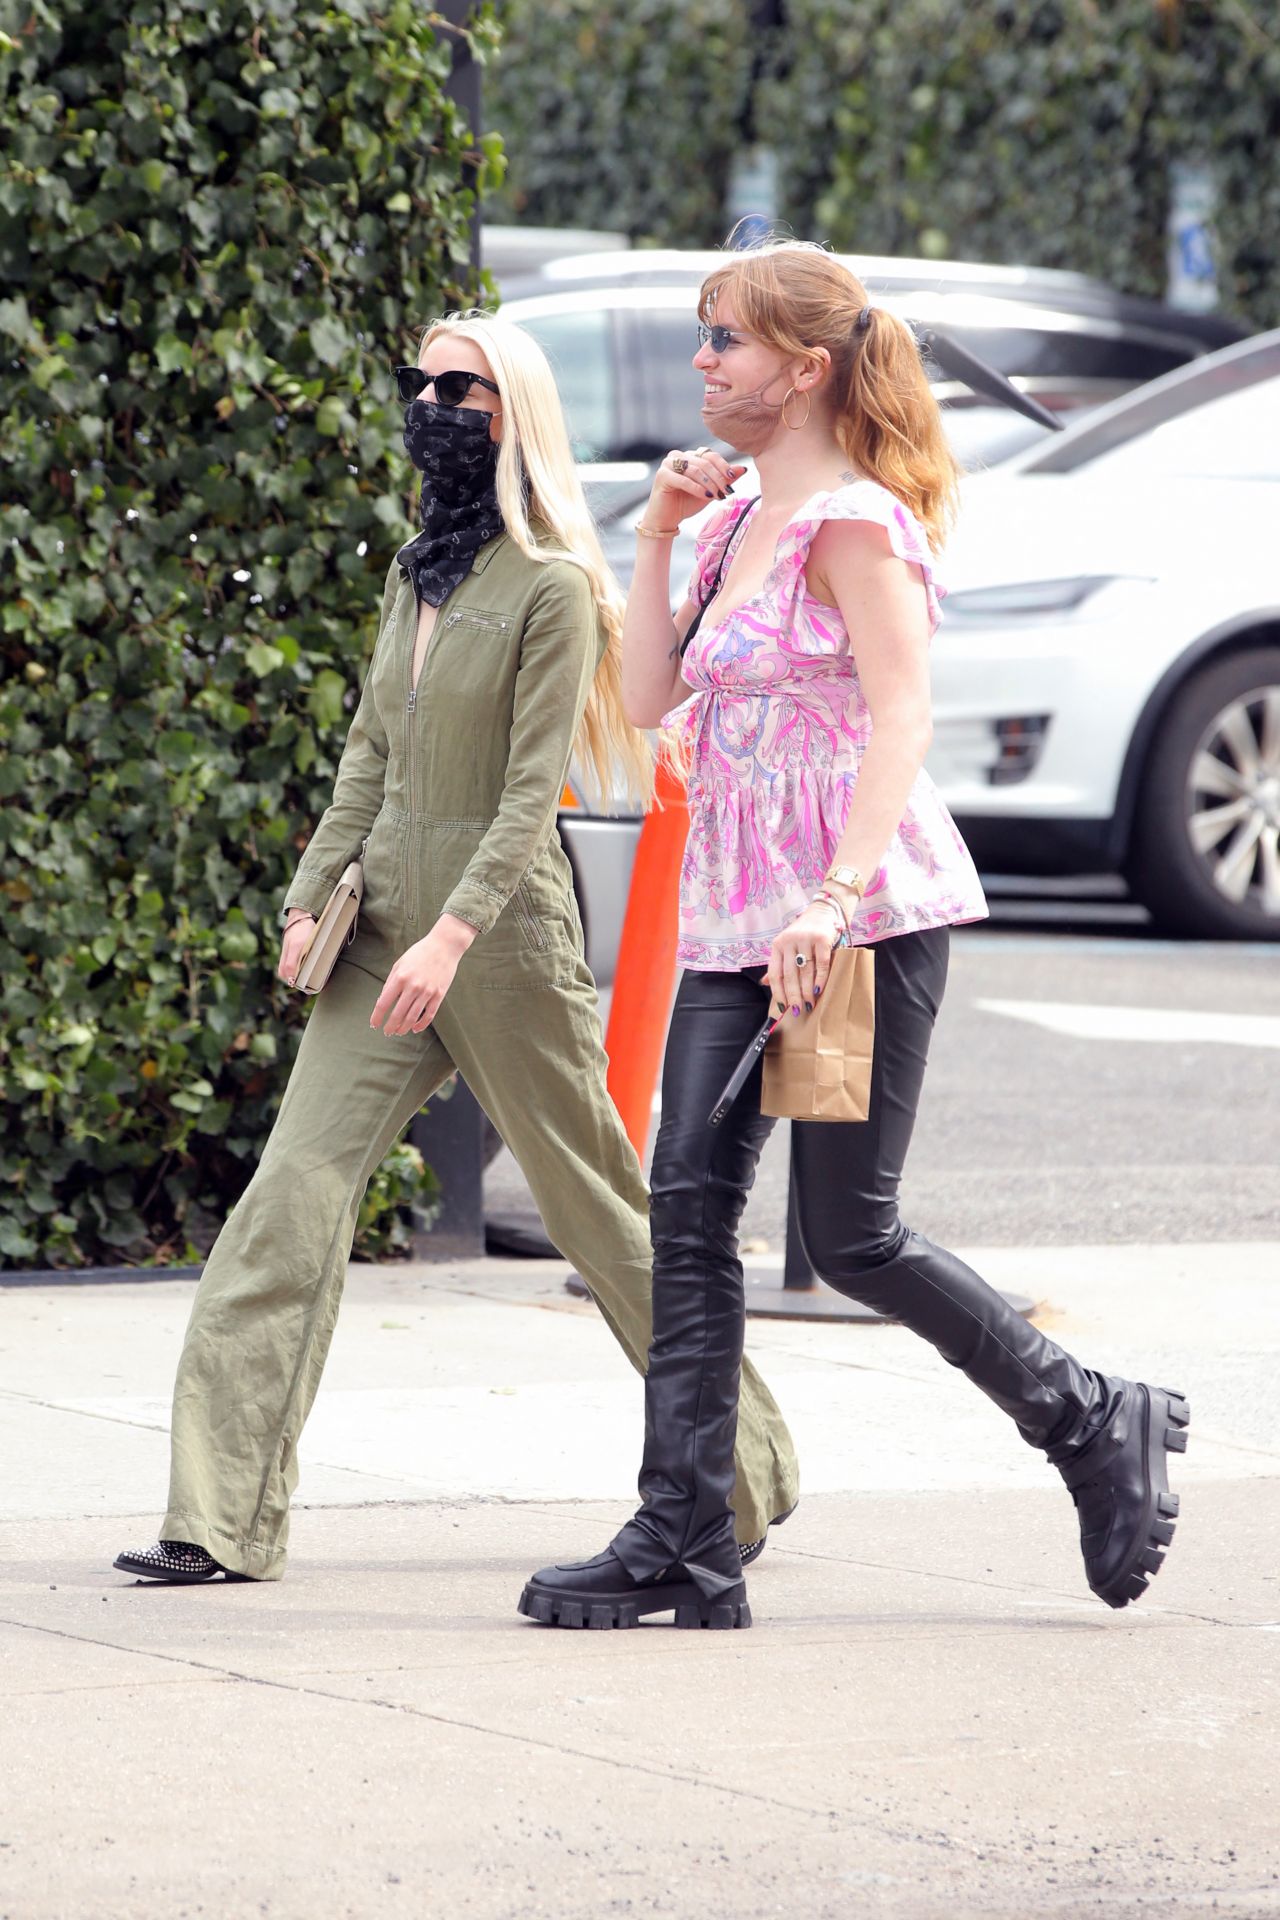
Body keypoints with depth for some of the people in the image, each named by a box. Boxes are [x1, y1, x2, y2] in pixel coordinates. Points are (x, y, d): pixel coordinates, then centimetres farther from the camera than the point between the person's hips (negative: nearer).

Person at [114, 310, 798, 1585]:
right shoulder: (414, 579, 13)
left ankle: (747, 1477, 21)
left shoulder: (549, 590, -10)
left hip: (502, 931, -7)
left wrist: (454, 933, -25)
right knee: (294, 1191, -7)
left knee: (601, 1212, 4)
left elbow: (533, 786, -16)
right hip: (384, 931, 7)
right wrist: (312, 896, 6)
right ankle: (222, 1519, -12)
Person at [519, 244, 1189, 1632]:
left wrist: (835, 897, -30)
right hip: (737, 914, 9)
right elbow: (649, 697, 16)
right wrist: (657, 536, 9)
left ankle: (1099, 1427, 12)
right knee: (689, 1206, 0)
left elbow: (902, 715, -20)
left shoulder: (850, 522, -11)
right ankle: (682, 1543, -1)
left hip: (862, 907, -9)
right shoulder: (743, 522, 16)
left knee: (850, 1235, -5)